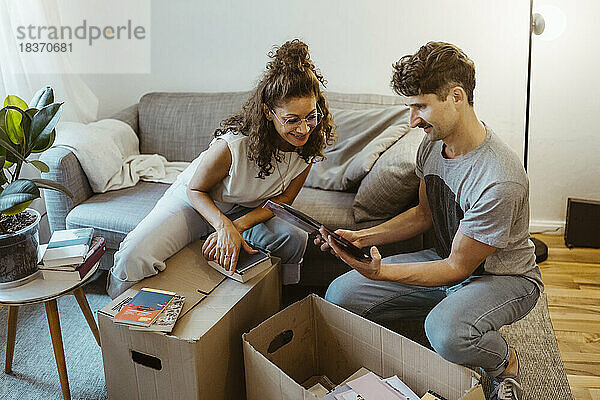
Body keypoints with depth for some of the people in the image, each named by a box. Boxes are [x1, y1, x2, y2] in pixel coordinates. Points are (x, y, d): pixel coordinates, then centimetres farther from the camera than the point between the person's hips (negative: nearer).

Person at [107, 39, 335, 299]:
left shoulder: (311, 143, -19)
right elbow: (196, 189, -17)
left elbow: (283, 198, -9)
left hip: (247, 211, 4)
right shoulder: (233, 144, -34)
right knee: (134, 258, -25)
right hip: (195, 201, -4)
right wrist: (224, 226, -36)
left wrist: (237, 226, -24)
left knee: (295, 239, -23)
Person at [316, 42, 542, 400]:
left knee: (445, 331, -40)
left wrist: (380, 272, -32)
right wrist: (363, 237, -6)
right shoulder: (432, 146, -6)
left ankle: (504, 362, -3)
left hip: (505, 277, -7)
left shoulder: (499, 182, -32)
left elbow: (457, 268, -23)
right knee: (340, 295, -6)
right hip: (448, 260, 7)